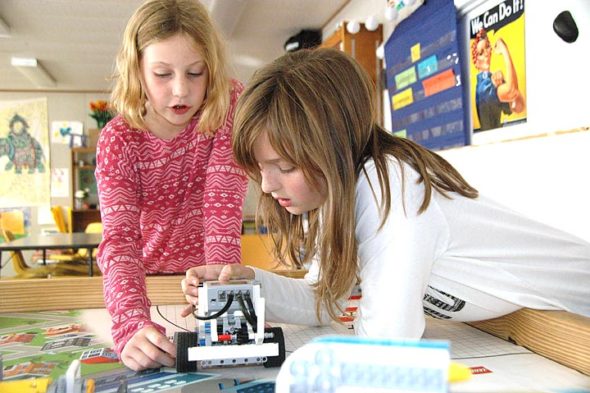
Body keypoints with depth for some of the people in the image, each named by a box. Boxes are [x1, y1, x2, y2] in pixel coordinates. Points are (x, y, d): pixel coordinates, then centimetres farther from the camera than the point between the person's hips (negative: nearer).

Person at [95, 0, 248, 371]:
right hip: (149, 280, 1)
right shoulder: (117, 139, -18)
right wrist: (133, 325, -47)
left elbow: (223, 207, -25)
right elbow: (119, 238, -30)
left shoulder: (230, 104, -18)